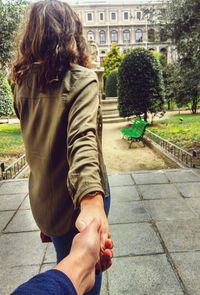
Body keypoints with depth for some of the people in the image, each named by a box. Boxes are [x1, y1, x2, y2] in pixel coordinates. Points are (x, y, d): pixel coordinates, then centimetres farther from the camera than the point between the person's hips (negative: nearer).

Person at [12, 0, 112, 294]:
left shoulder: (24, 82, 2)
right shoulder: (81, 78, -18)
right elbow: (83, 138, -36)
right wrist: (93, 200, -45)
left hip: (43, 195, 6)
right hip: (76, 196, -6)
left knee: (65, 264, 29)